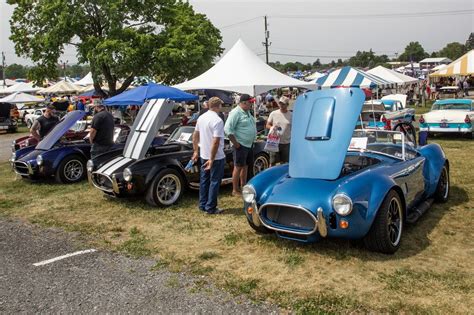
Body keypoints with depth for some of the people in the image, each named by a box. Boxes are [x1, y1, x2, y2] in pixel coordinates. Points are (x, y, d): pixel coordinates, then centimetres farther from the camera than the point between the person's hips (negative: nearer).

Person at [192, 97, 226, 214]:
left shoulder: (201, 117, 5)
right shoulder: (217, 120, -20)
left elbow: (195, 135, 12)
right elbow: (215, 142, -25)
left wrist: (196, 151, 19)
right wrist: (212, 159, -23)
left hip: (203, 155, 7)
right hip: (216, 157, -7)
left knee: (204, 180, 15)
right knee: (214, 182, 3)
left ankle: (203, 205, 23)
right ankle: (211, 208, 8)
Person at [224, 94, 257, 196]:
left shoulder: (247, 112, 12)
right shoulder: (236, 113, -17)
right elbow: (228, 129, -22)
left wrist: (252, 141, 15)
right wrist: (235, 143, -20)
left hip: (249, 144, 9)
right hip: (241, 145, -9)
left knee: (245, 166, 17)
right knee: (238, 167, -2)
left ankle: (243, 187, 29)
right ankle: (235, 190, 6)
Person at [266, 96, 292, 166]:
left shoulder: (291, 115, 2)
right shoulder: (273, 114, 2)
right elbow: (267, 125, 9)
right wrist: (272, 127, -14)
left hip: (286, 143, 0)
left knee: (284, 163, 9)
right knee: (272, 163, 5)